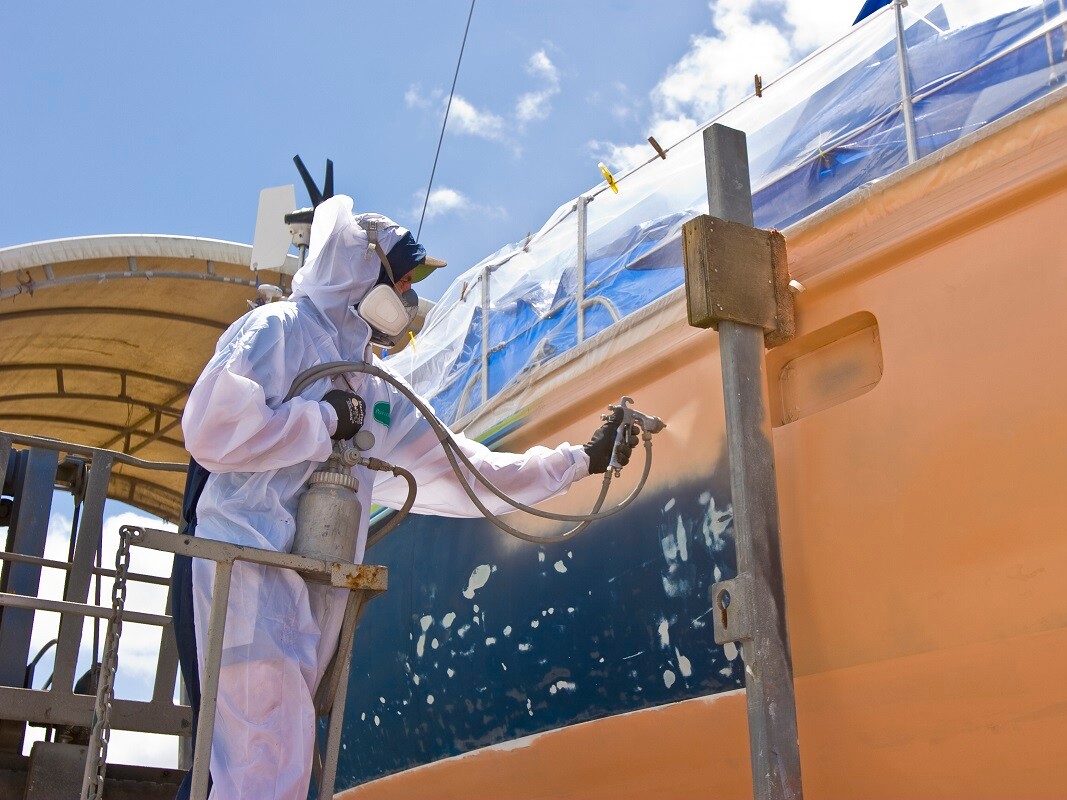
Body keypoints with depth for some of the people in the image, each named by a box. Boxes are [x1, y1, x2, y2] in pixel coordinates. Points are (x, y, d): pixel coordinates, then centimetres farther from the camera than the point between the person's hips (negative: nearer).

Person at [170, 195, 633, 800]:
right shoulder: (279, 329, 0)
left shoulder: (377, 393, 22)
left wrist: (580, 461, 23)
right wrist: (326, 422, -7)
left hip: (315, 595, 8)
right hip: (246, 568, -7)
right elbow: (211, 431, -15)